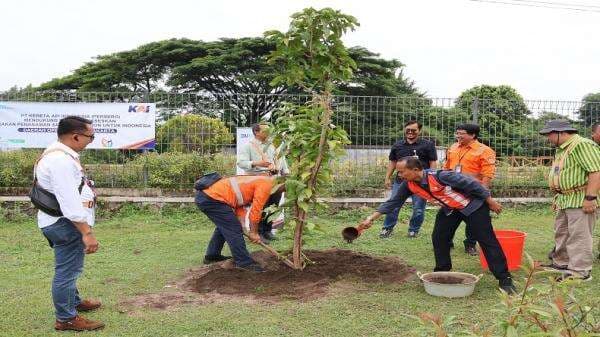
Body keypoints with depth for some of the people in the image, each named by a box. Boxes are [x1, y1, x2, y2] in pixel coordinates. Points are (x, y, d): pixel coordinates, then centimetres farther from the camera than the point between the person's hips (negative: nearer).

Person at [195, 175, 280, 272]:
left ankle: (211, 255, 36)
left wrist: (246, 230, 11)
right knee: (233, 229, -3)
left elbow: (239, 207, 19)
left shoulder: (258, 181, 22)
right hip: (212, 199, -10)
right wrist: (254, 232, 5)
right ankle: (244, 262, 4)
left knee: (223, 226, 26)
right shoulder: (266, 184, -5)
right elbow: (255, 210, -7)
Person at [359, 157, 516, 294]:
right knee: (438, 238, 1)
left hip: (473, 205, -7)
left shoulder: (439, 176, -36)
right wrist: (371, 218, -10)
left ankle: (504, 279, -2)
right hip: (449, 209, 7)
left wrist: (491, 202, -17)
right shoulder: (409, 185, -14)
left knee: (487, 241, -7)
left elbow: (471, 183, -27)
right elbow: (393, 202, -5)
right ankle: (442, 272, 18)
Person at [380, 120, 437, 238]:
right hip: (400, 181, 3)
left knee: (418, 209, 4)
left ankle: (413, 230, 21)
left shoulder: (428, 145, 0)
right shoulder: (397, 145, 10)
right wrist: (387, 178, 11)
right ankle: (387, 228, 16)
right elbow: (392, 162, 16)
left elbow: (433, 164, 0)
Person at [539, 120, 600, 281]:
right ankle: (562, 262, 32)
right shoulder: (561, 150, 17)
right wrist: (557, 197, 23)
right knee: (561, 233, 18)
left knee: (579, 236, -4)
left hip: (581, 200, -10)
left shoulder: (582, 145, -15)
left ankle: (580, 271, 3)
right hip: (565, 200, 10)